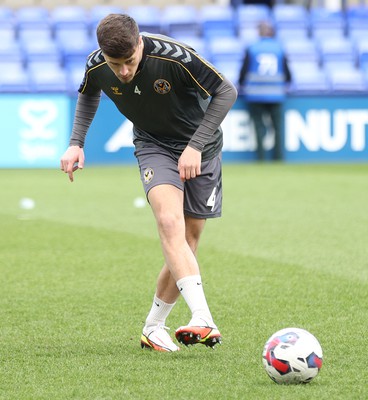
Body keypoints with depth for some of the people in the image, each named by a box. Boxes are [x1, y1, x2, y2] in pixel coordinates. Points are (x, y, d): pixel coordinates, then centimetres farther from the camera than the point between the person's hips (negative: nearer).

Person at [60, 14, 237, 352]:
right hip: (153, 146, 1)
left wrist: (196, 146, -21)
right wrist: (76, 143, 1)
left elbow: (226, 92, -18)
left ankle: (154, 327, 20)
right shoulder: (97, 67, -15)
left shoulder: (174, 57, -29)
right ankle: (204, 321, -39)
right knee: (170, 223, -26)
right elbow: (88, 95, 11)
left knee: (187, 243, 1)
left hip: (200, 149, -1)